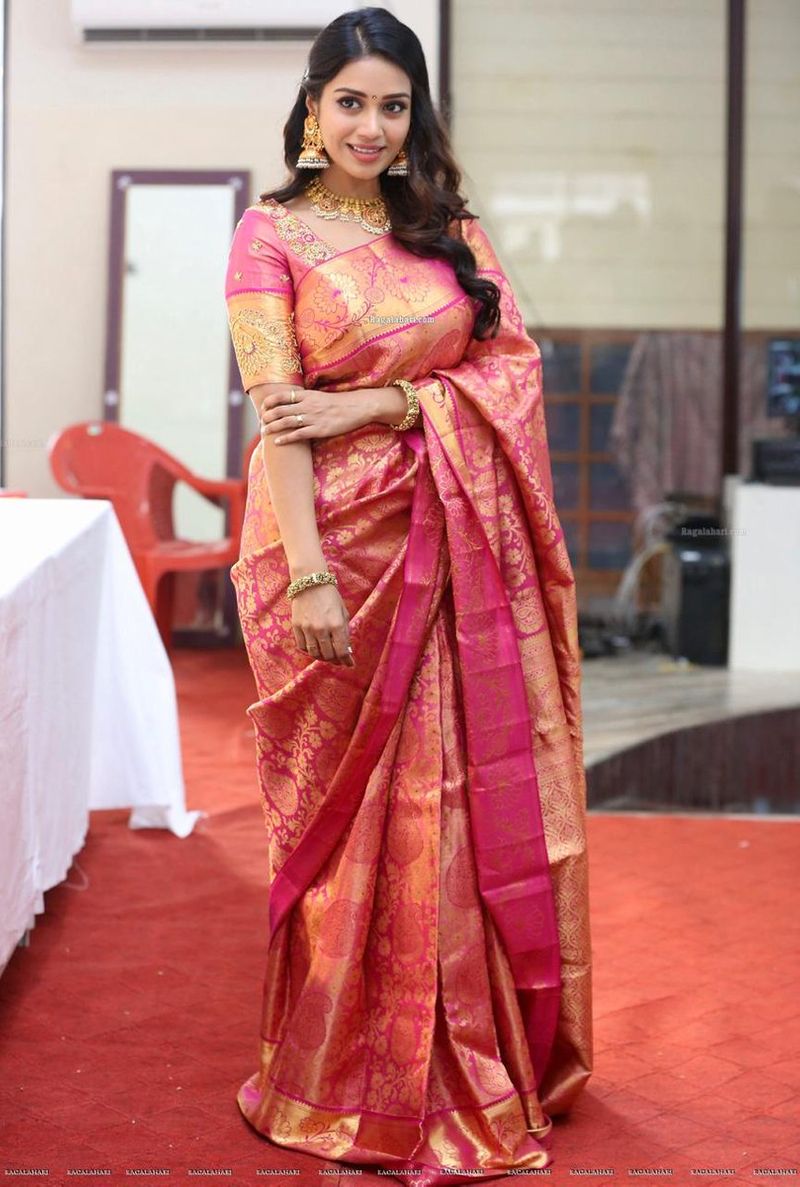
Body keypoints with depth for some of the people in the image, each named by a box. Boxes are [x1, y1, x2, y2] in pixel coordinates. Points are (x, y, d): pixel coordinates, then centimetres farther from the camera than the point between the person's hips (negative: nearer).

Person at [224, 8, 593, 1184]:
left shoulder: (452, 232, 13)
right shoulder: (270, 235, 0)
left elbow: (511, 365, 2)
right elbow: (275, 413, -10)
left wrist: (371, 403, -12)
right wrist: (309, 574, -21)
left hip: (456, 546, 4)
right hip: (339, 542, -4)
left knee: (466, 797, 7)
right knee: (350, 806, 3)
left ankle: (472, 1062, 23)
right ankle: (356, 1082, 17)